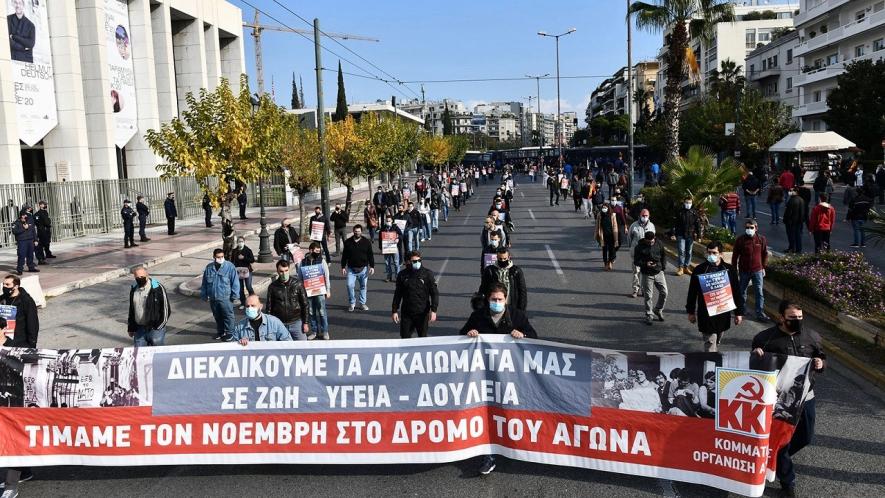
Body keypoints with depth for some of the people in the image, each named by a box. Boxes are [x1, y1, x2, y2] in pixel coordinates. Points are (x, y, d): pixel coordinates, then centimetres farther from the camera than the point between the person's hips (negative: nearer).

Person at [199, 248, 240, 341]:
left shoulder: (229, 266, -9)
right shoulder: (209, 267, 3)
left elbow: (235, 281, -8)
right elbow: (204, 282, 12)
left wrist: (234, 294, -10)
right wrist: (204, 295, 12)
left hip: (225, 298, -4)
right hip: (213, 298, 5)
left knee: (228, 315, 1)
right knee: (217, 316, 16)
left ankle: (229, 332, 13)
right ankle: (220, 332, 30)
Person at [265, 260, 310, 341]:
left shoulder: (297, 283, -5)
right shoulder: (273, 286, -3)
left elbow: (304, 304, 0)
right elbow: (268, 307, 4)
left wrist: (305, 323, -2)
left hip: (296, 322, 0)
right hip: (279, 324, 1)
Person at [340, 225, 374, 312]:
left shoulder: (366, 242, -1)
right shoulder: (348, 242, 1)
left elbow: (370, 255, 2)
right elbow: (344, 256, 6)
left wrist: (372, 266, -4)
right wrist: (343, 267, 2)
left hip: (363, 269, 0)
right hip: (351, 269, 0)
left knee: (363, 286, 8)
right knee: (350, 285, -9)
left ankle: (362, 303, 20)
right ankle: (352, 303, 7)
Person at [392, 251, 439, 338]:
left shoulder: (428, 274, -5)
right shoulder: (402, 275, 0)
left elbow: (434, 293, -3)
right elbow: (397, 294, 9)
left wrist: (433, 310, -12)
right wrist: (395, 311, 6)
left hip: (422, 314, -1)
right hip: (406, 314, 1)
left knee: (423, 337, 8)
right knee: (405, 338, 4)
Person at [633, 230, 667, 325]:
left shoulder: (658, 243, -1)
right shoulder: (639, 247, -10)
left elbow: (664, 255, 13)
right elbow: (636, 261, -8)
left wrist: (663, 266, 3)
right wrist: (645, 264, -25)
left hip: (659, 272, 3)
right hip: (647, 274, -3)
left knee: (664, 292, 3)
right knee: (648, 296, 2)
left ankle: (658, 310, 26)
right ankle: (649, 315, 16)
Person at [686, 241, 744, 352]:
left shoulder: (729, 270, -1)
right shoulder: (699, 270, -6)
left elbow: (736, 292, 5)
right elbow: (692, 292, 3)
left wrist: (738, 312, 5)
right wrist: (691, 312, 6)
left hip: (723, 313, 3)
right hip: (705, 313, -3)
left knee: (717, 342, 18)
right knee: (710, 343, -5)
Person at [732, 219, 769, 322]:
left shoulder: (761, 239, -5)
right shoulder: (740, 240, -10)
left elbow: (765, 254, 8)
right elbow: (735, 256, -3)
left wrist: (763, 267, 9)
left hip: (757, 270, 1)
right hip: (744, 271, 0)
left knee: (760, 293, 0)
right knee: (742, 291, 14)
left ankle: (760, 313, 7)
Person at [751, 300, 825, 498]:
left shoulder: (812, 337, 0)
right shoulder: (765, 338, -10)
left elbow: (822, 358, 14)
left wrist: (821, 364, -10)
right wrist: (755, 355, -23)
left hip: (805, 396, 4)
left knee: (805, 437, 17)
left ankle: (777, 457, 47)